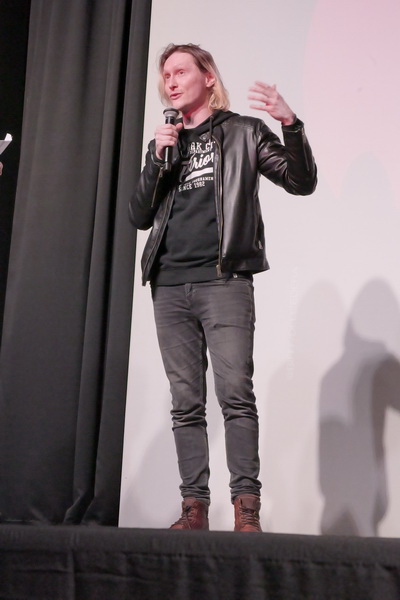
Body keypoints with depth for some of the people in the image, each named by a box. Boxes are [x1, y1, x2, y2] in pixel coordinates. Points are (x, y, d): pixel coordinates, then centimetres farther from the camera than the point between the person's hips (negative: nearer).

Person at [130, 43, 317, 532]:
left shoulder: (242, 132, 10)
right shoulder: (164, 143, 21)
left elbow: (302, 182, 0)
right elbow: (140, 217, 15)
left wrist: (291, 124, -16)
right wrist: (156, 158, 1)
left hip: (223, 280, -4)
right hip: (170, 285, 4)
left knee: (235, 394, -13)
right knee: (186, 403, 2)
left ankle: (246, 508, -9)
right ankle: (194, 507, 7)